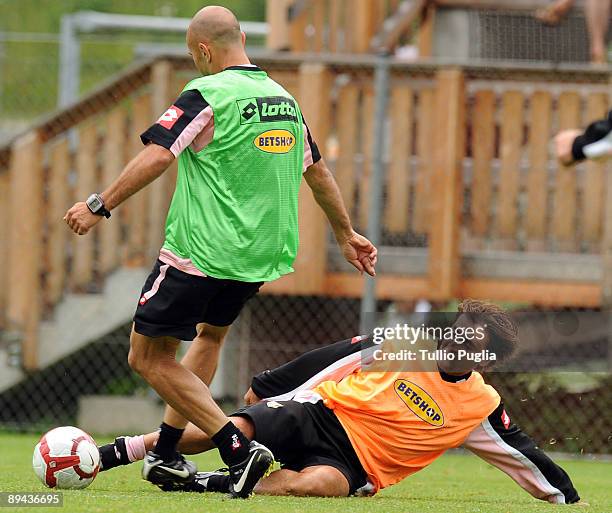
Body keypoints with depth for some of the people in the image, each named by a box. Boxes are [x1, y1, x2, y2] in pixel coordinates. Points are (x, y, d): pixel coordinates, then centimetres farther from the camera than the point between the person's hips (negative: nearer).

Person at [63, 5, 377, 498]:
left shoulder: (206, 95, -11)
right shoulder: (283, 98, 11)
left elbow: (156, 157, -20)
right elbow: (318, 171, 23)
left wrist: (99, 206, -13)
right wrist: (347, 234, 34)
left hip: (200, 252, -8)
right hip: (263, 254, 8)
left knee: (149, 356, 0)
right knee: (211, 333, 30)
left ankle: (238, 448, -12)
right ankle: (166, 453, 30)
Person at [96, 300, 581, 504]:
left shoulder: (481, 408, 2)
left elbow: (521, 451, 10)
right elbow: (332, 359, 9)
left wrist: (567, 496, 6)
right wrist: (268, 385, 11)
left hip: (356, 464, -1)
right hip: (321, 413, 1)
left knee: (320, 484, -40)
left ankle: (207, 482, -28)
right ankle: (109, 454, -16)